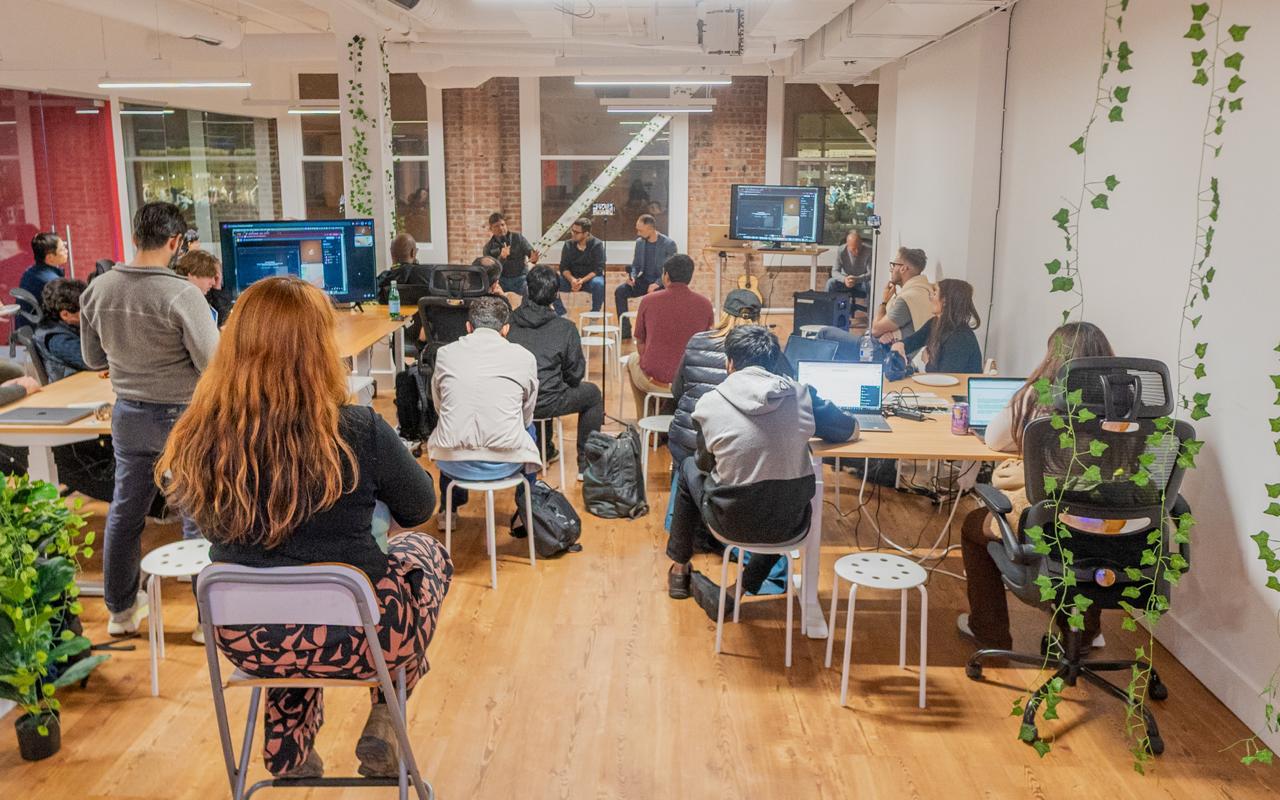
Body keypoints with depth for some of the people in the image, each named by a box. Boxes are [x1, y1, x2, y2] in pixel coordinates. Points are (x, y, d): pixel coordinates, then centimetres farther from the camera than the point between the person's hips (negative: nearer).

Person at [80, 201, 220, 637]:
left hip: (128, 414, 5)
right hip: (183, 417, -5)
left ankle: (121, 610, 33)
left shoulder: (97, 290, -4)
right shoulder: (182, 294, -22)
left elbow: (93, 359, 8)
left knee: (125, 512, 18)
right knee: (199, 519, 8)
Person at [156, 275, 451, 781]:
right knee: (424, 552, 26)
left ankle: (290, 752, 40)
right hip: (352, 635, -3)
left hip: (246, 639, 4)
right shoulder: (357, 431, -23)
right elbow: (419, 508, -4)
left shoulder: (198, 438, -13)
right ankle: (383, 722, 26)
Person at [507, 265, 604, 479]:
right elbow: (575, 374, -2)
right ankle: (586, 465, 24)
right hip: (545, 404, -5)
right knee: (593, 393, 22)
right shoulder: (565, 328, -8)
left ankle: (544, 452, 48)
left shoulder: (509, 321, 1)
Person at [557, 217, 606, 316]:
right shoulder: (568, 245, -2)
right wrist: (572, 280, -26)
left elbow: (598, 269, -17)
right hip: (571, 279, 3)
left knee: (599, 284, -38)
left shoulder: (597, 245, -12)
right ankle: (562, 314, -9)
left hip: (590, 278, -3)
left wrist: (582, 281, -32)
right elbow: (564, 268, -4)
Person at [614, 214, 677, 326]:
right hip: (644, 281, 5)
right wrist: (632, 276, -10)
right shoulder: (639, 242, 5)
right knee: (619, 291, -18)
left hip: (661, 284, -5)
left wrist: (657, 283, -25)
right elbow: (635, 265, 14)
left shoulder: (669, 244, -10)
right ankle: (625, 333, -16)